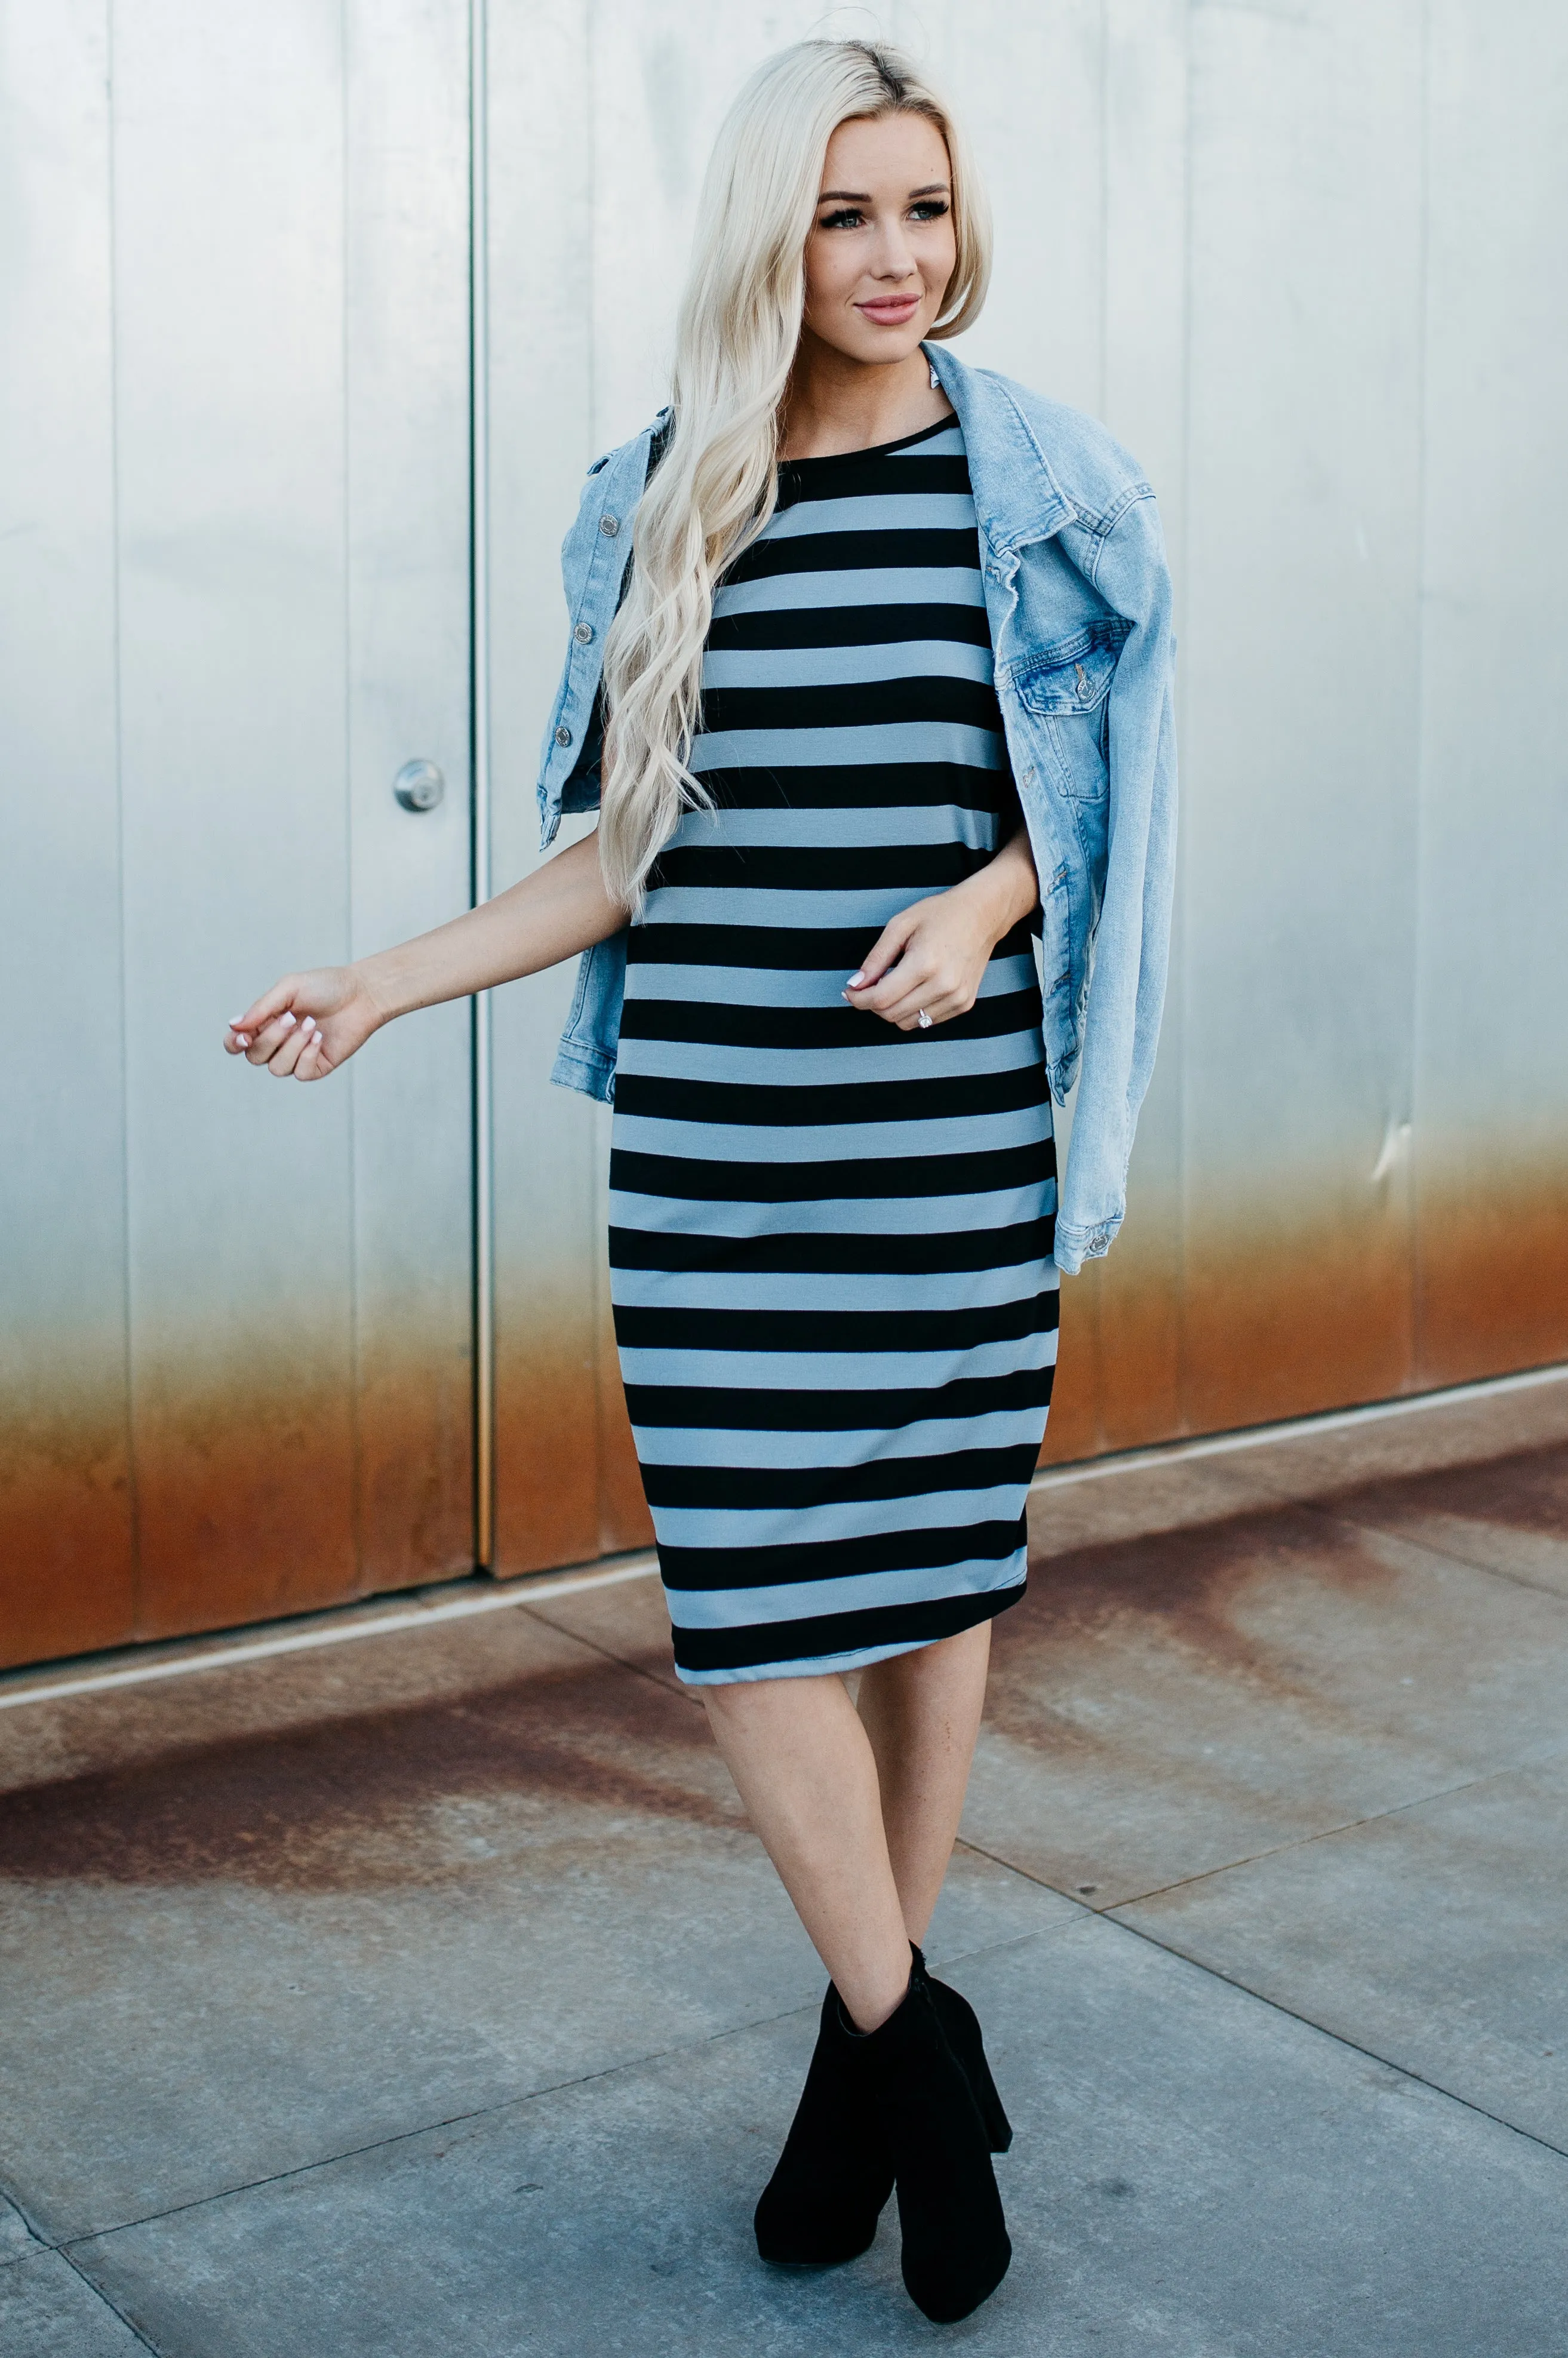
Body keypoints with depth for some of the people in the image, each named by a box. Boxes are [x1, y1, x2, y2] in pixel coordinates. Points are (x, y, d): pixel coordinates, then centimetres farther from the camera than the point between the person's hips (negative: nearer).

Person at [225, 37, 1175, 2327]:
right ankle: (915, 2048, 14)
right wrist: (385, 984, 4)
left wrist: (982, 902, -13)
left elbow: (1092, 798, 8)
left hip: (953, 1127, -1)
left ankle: (871, 2036, 25)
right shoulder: (658, 508, 7)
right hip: (712, 1134, 1)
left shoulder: (1044, 483, 2)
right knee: (749, 1582, -4)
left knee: (934, 1565, 7)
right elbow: (630, 854, 11)